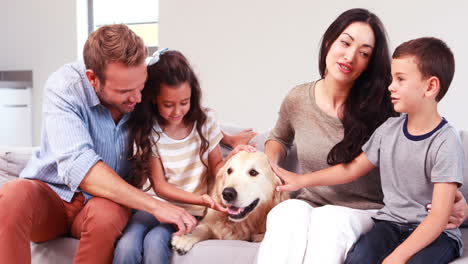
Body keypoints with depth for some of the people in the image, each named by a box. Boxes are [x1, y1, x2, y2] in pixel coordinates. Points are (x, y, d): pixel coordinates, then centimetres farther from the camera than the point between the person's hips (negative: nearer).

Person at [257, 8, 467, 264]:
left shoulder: (382, 109, -6)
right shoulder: (297, 100, 4)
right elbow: (279, 138, 26)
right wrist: (270, 164, 6)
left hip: (362, 214, -2)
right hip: (308, 206, 2)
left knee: (329, 221, -36)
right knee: (286, 213, -33)